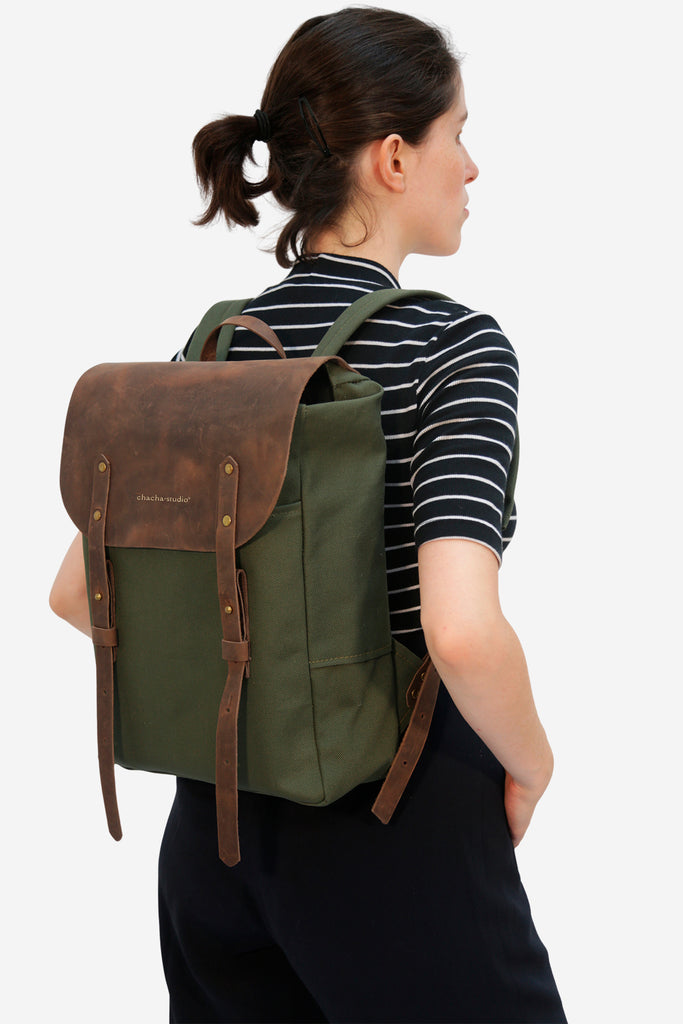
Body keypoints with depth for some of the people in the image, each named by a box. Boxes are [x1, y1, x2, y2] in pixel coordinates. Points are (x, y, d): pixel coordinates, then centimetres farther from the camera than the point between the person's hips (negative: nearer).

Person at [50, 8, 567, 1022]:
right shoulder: (454, 348, -16)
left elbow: (77, 588, 6)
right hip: (396, 837, -6)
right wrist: (531, 761, -10)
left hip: (214, 827, 6)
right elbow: (461, 630, -29)